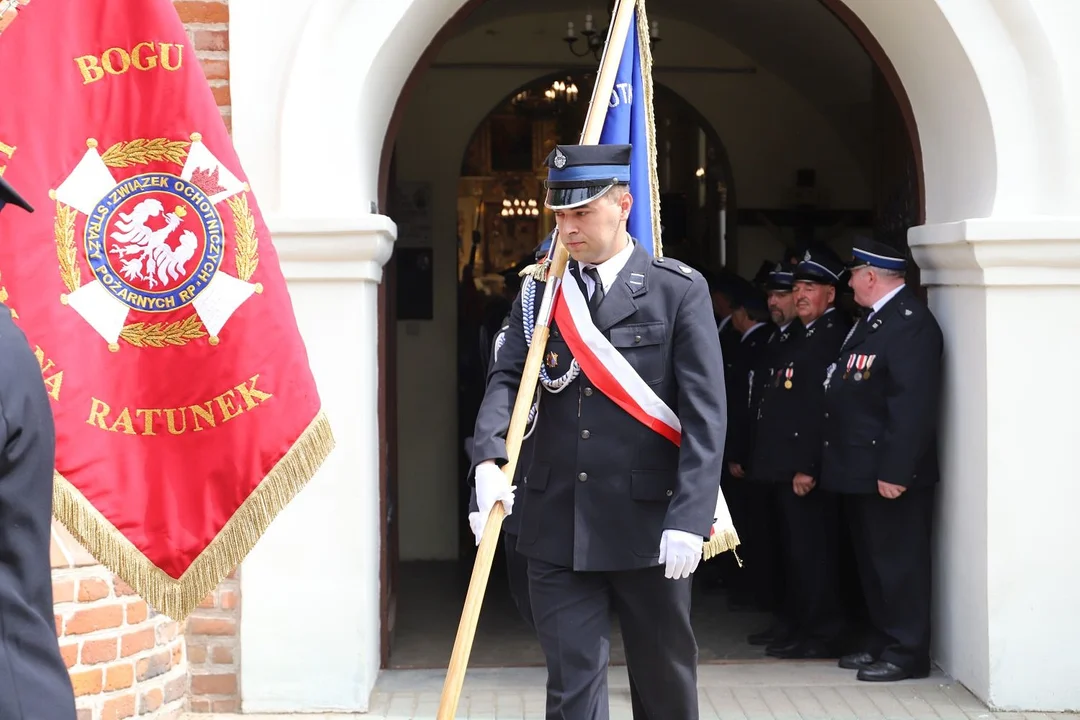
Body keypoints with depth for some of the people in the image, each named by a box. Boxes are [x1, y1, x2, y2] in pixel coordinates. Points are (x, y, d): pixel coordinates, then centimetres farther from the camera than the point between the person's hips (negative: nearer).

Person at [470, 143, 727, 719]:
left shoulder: (679, 291, -3)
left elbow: (705, 415, -7)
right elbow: (507, 380, 0)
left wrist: (689, 519, -16)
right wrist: (490, 458, -20)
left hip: (647, 521, -2)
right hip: (557, 524, 3)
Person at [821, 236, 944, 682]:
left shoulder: (911, 322, -17)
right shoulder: (872, 319, 16)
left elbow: (914, 404, -23)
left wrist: (895, 470, -25)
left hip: (891, 473, -10)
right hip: (860, 470, 10)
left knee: (898, 562, -1)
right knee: (872, 561, 17)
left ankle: (907, 653, 8)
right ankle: (883, 642, 28)